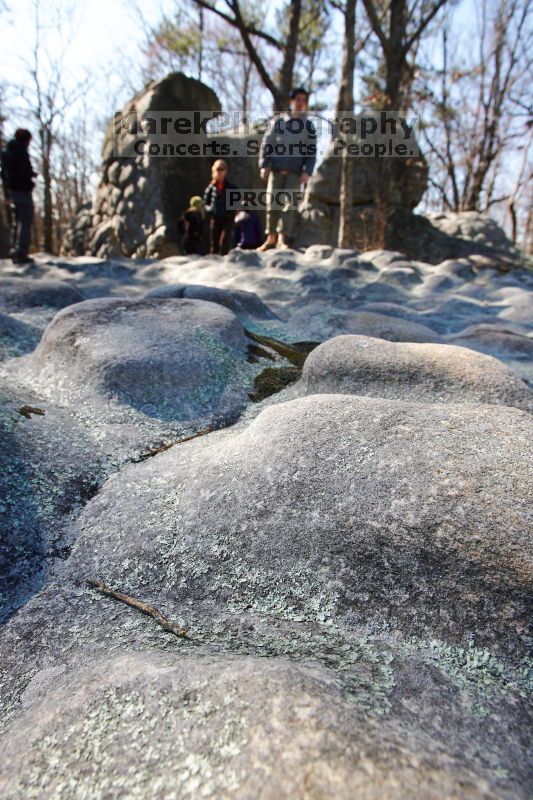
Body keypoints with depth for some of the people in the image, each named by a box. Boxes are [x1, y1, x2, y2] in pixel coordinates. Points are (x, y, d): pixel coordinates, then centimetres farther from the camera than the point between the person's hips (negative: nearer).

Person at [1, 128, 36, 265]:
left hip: (12, 190, 9)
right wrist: (32, 174, 1)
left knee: (16, 222, 16)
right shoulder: (21, 153, -13)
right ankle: (21, 253, -11)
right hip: (23, 191, -9)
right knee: (25, 222, -6)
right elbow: (25, 173, -21)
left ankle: (14, 252, 17)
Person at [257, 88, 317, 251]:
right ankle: (271, 237, 9)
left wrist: (307, 171, -9)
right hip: (276, 169, 1)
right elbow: (267, 143, 7)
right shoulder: (279, 121, 11)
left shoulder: (308, 126, 11)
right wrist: (264, 165, -5)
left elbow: (312, 152, 6)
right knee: (272, 202, -1)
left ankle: (283, 237, -9)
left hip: (295, 172, -1)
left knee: (289, 203, -10)